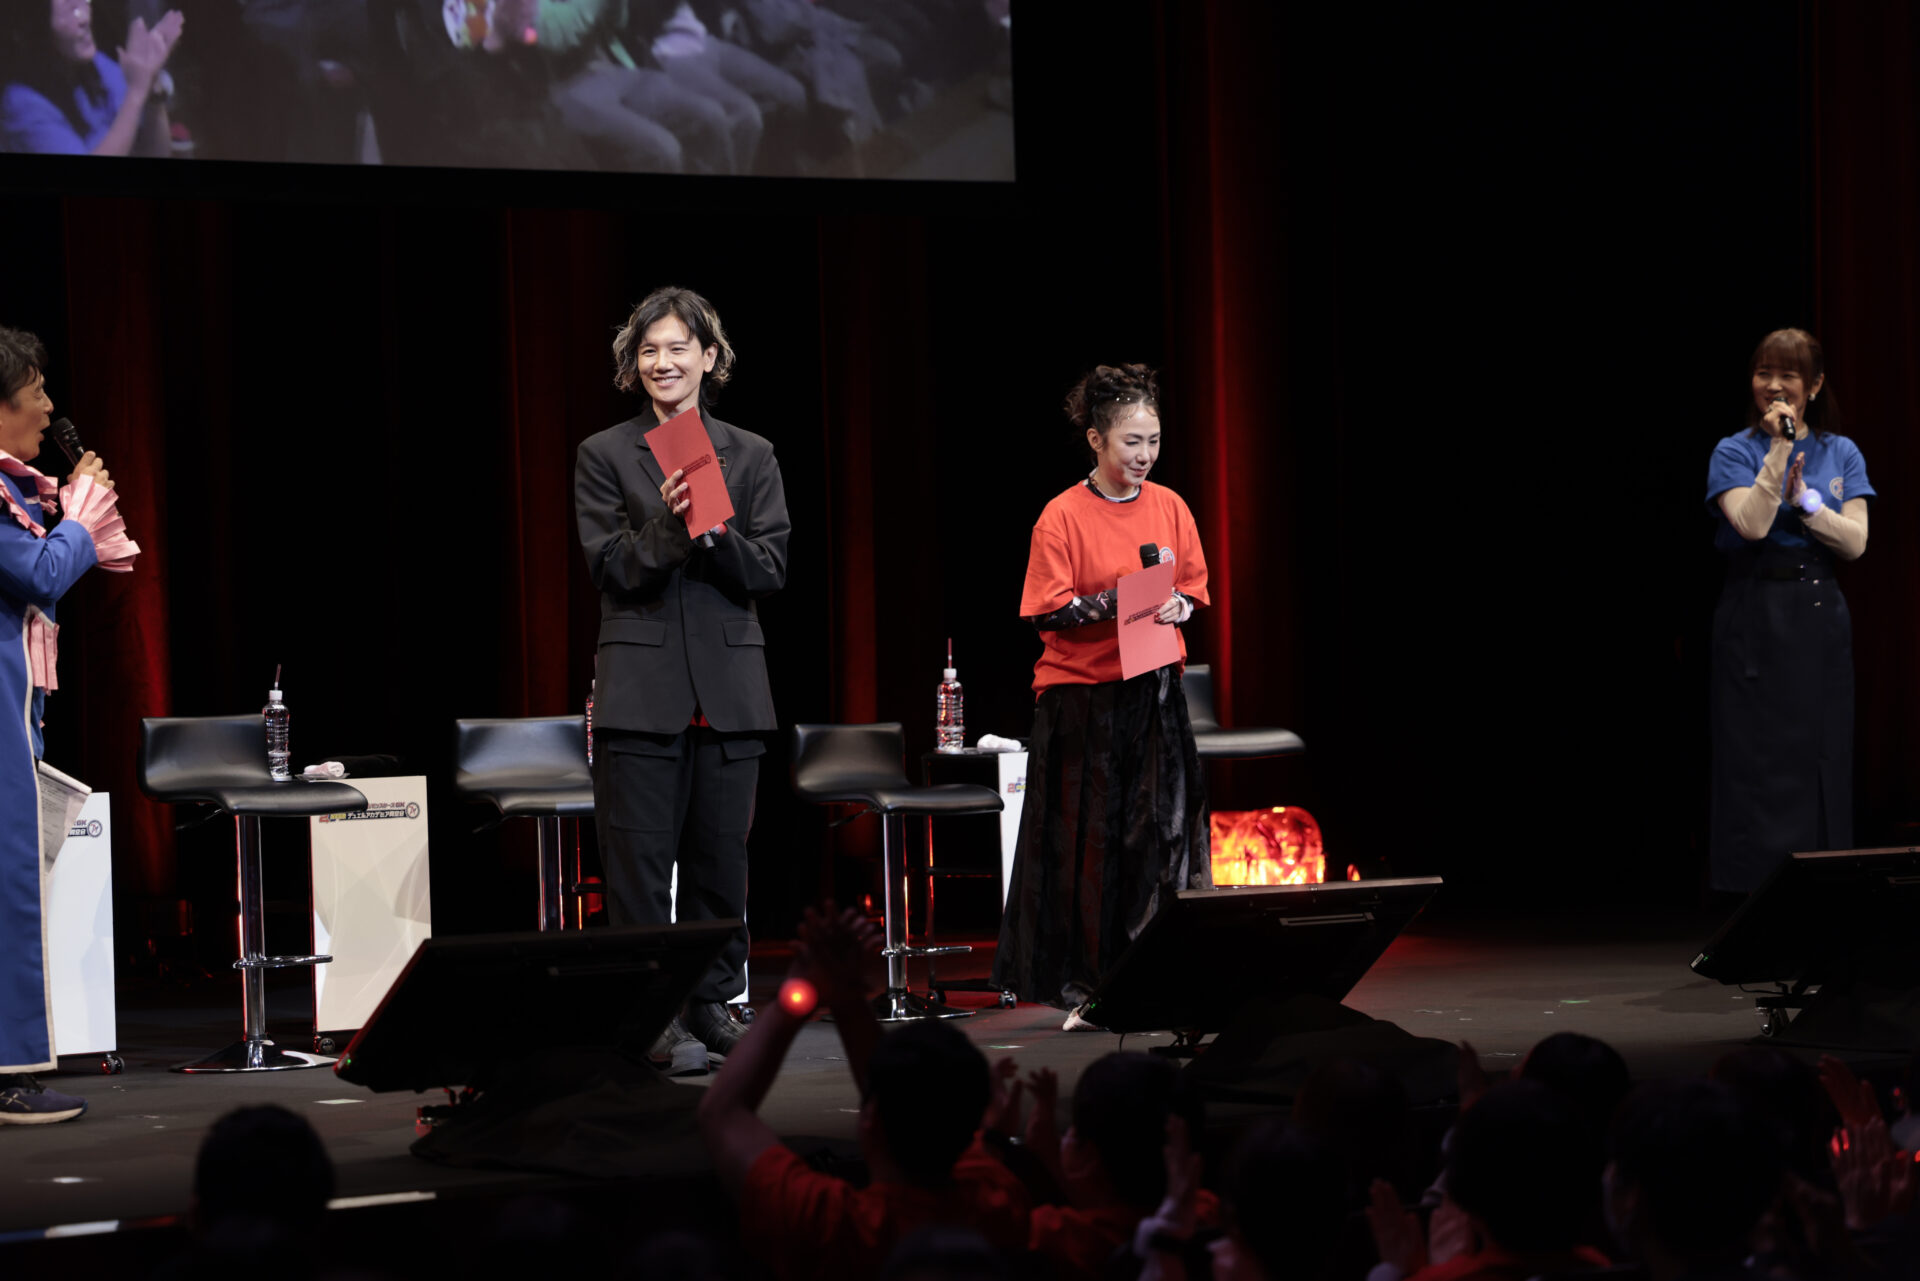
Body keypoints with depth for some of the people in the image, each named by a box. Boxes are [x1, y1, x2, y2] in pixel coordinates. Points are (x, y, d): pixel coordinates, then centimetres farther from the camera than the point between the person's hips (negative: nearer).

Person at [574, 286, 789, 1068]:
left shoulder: (750, 457, 10)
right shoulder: (604, 456, 5)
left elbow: (770, 571, 3)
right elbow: (611, 569, -2)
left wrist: (715, 533, -15)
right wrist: (667, 522, -19)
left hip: (729, 687, 2)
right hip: (641, 687, -2)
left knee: (721, 857, 5)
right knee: (640, 861, -4)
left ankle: (713, 1003, 15)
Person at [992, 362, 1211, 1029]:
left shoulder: (1169, 507, 6)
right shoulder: (1062, 517, -7)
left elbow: (1195, 586, 12)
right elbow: (1048, 611, -9)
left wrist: (1177, 607, -10)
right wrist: (1117, 603, -22)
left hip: (1154, 694, 4)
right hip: (1081, 695, -4)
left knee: (1161, 836, -1)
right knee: (1089, 842, -1)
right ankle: (1083, 989, 7)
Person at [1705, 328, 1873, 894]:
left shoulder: (1841, 454, 9)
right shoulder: (1734, 452, 0)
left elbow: (1855, 542, -1)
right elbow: (1752, 524, -17)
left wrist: (1804, 499, -13)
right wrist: (1778, 449, -18)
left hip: (1820, 615, 3)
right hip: (1756, 619, -3)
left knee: (1824, 757, 4)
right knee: (1759, 759, -5)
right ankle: (1758, 886, -3)